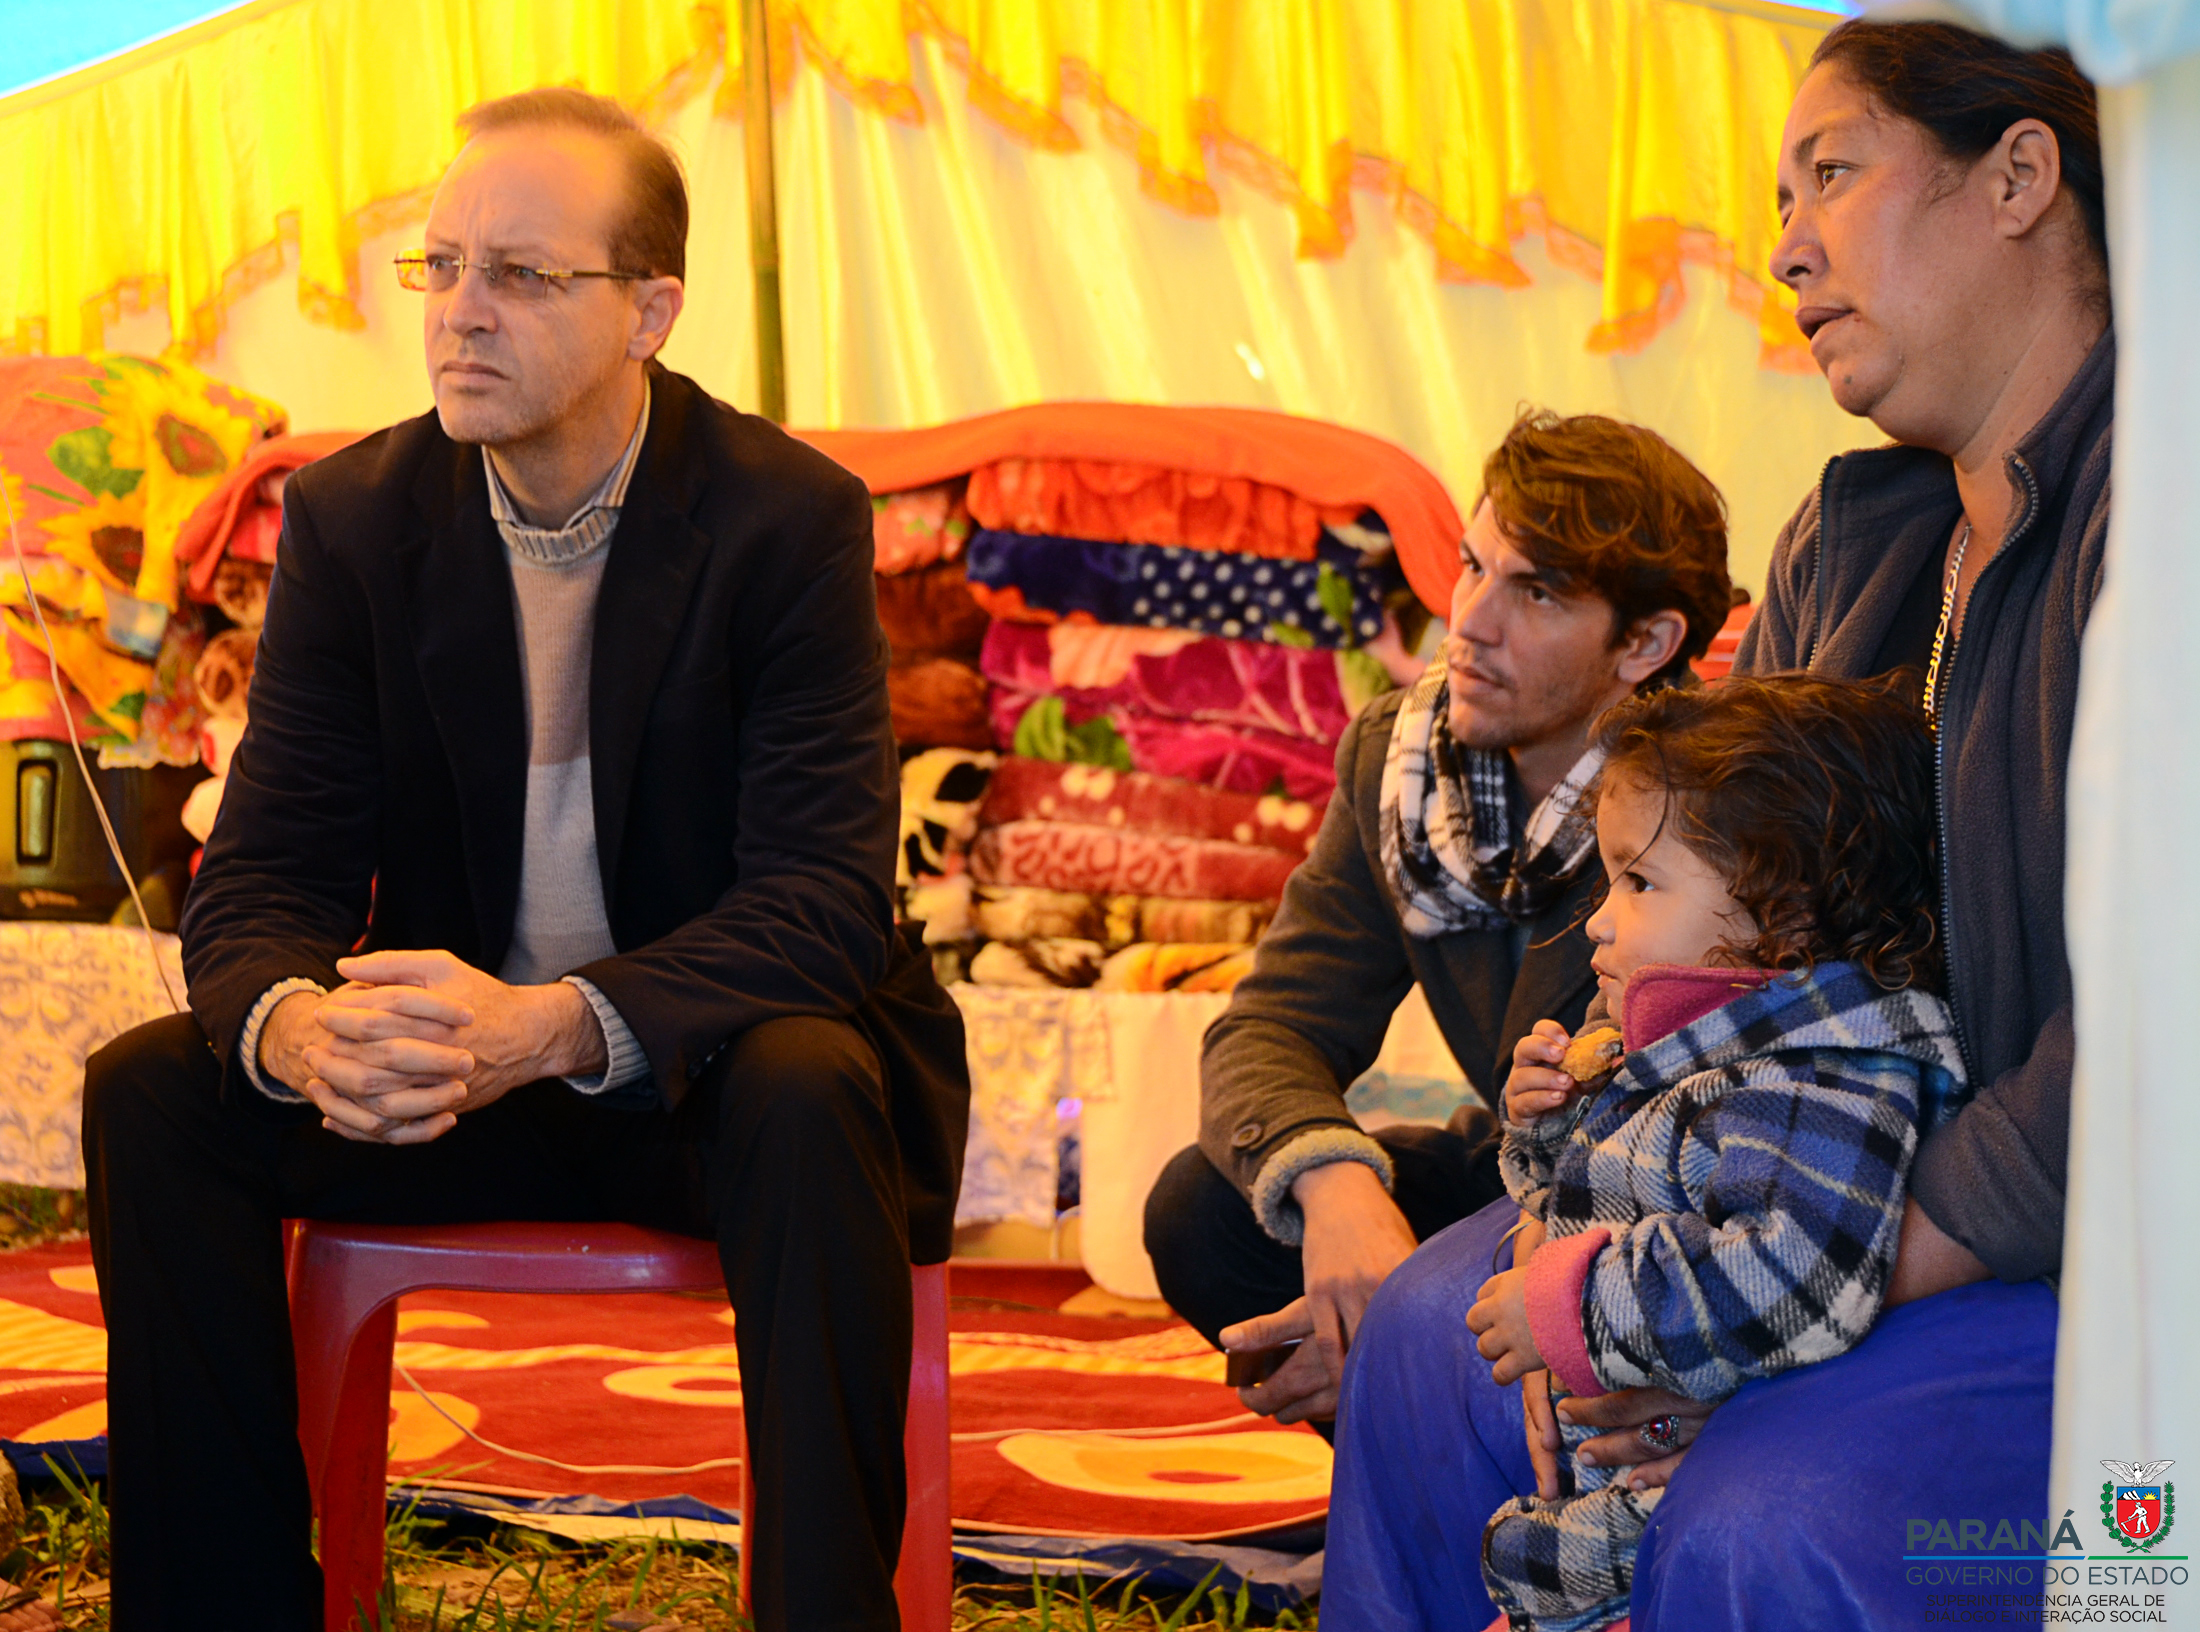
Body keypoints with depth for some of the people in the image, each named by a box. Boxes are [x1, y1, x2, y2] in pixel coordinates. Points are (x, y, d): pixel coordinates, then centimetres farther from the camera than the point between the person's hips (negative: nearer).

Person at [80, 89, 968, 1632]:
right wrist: (295, 1026, -32)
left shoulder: (792, 517, -12)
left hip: (703, 1063, -3)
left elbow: (825, 897, -20)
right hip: (441, 1063, 3)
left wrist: (554, 1025, -38)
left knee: (811, 1097, -36)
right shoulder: (352, 517, -2)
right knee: (148, 1092, -19)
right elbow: (261, 875, -5)